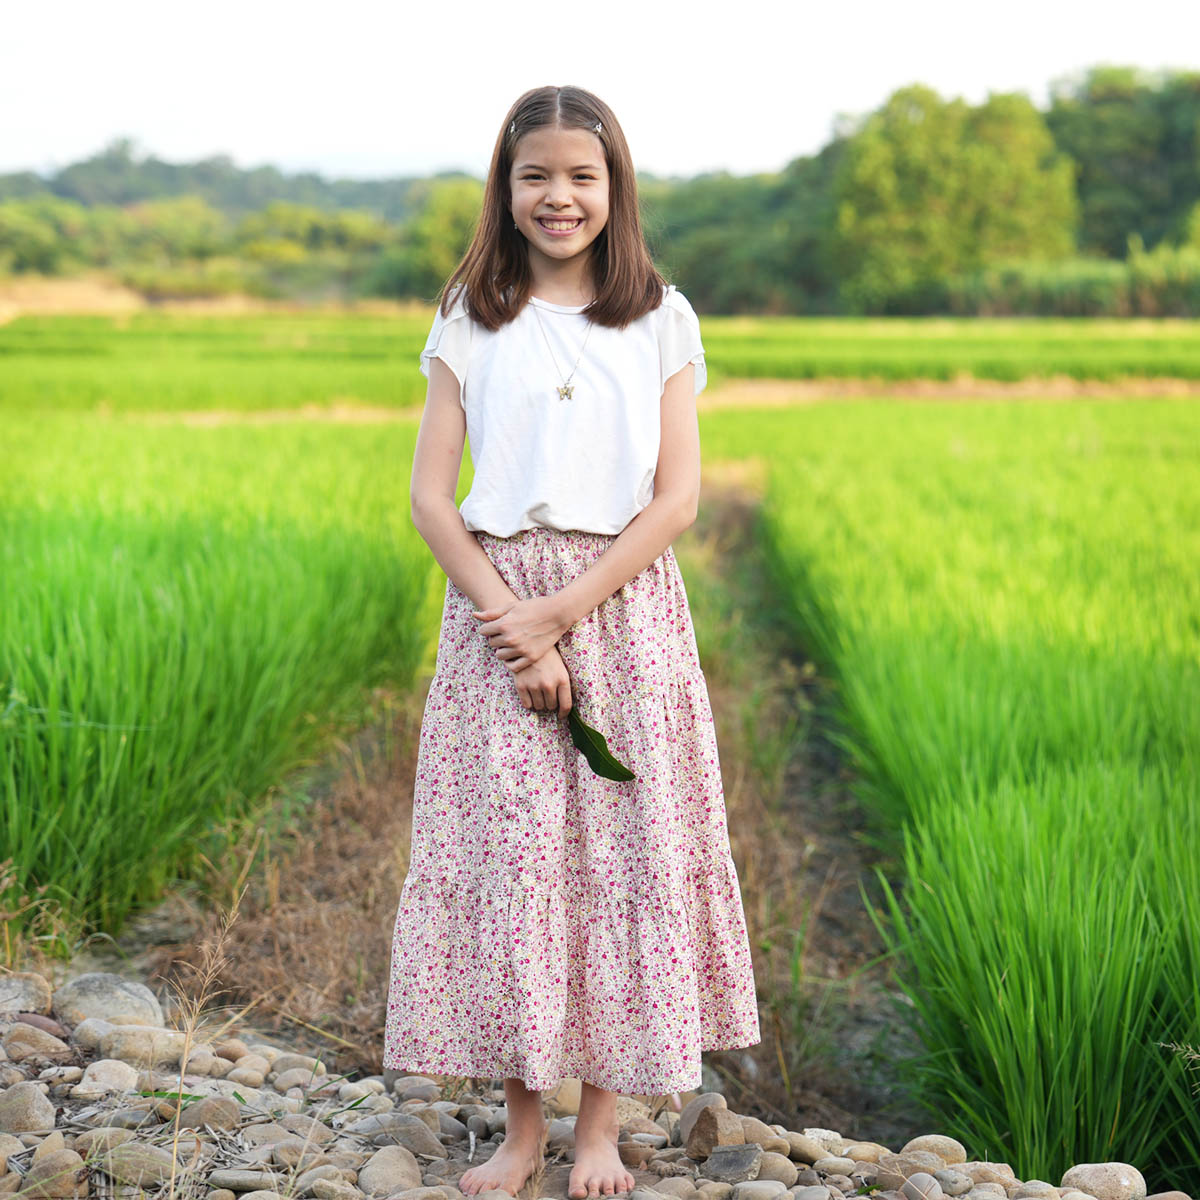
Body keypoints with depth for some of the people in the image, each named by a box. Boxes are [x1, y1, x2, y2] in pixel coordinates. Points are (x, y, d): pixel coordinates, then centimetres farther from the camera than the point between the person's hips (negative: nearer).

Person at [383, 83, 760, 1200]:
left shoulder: (660, 320, 4)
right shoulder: (471, 321, 5)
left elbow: (678, 495, -3)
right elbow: (429, 494, -1)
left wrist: (563, 608, -13)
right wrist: (513, 625, -13)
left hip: (623, 605, 0)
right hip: (495, 604, 0)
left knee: (626, 849, 2)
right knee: (505, 850, 0)